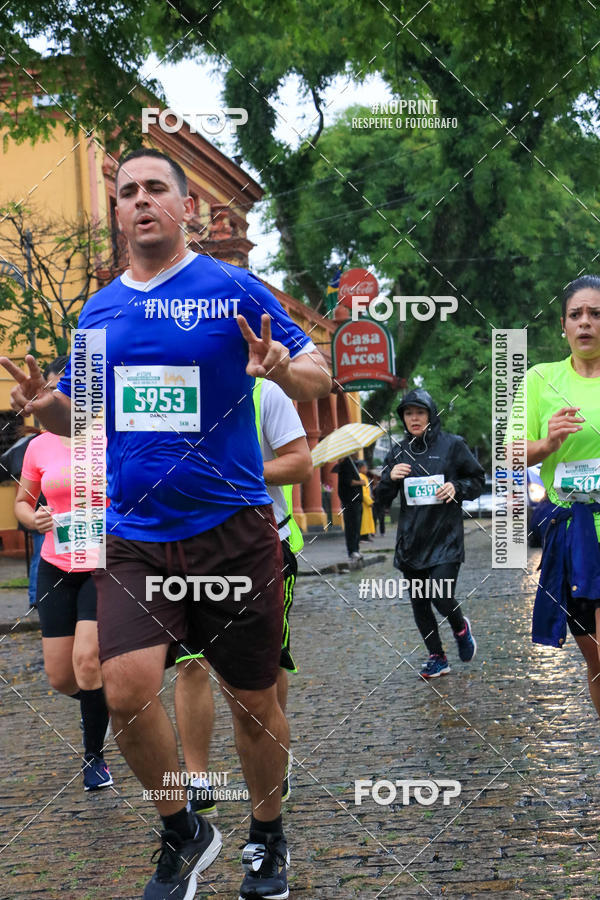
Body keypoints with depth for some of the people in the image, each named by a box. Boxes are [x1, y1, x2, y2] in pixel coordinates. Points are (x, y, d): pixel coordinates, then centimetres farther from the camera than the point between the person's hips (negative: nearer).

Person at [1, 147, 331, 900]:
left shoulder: (232, 289, -3)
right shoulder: (99, 310, 10)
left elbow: (319, 376, -1)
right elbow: (79, 415, 21)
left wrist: (282, 370, -24)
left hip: (231, 532, -3)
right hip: (133, 538, 3)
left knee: (253, 702, 8)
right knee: (127, 690, -14)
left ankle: (266, 839, 33)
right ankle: (183, 834, 11)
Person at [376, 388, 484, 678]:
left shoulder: (452, 445, -1)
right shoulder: (398, 453, 9)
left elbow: (478, 480, 7)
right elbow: (382, 499, 11)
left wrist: (457, 488, -12)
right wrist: (390, 478, -9)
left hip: (445, 537, -4)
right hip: (411, 538, 4)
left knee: (441, 597, -14)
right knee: (419, 602, 6)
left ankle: (461, 629, 19)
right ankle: (437, 658, 20)